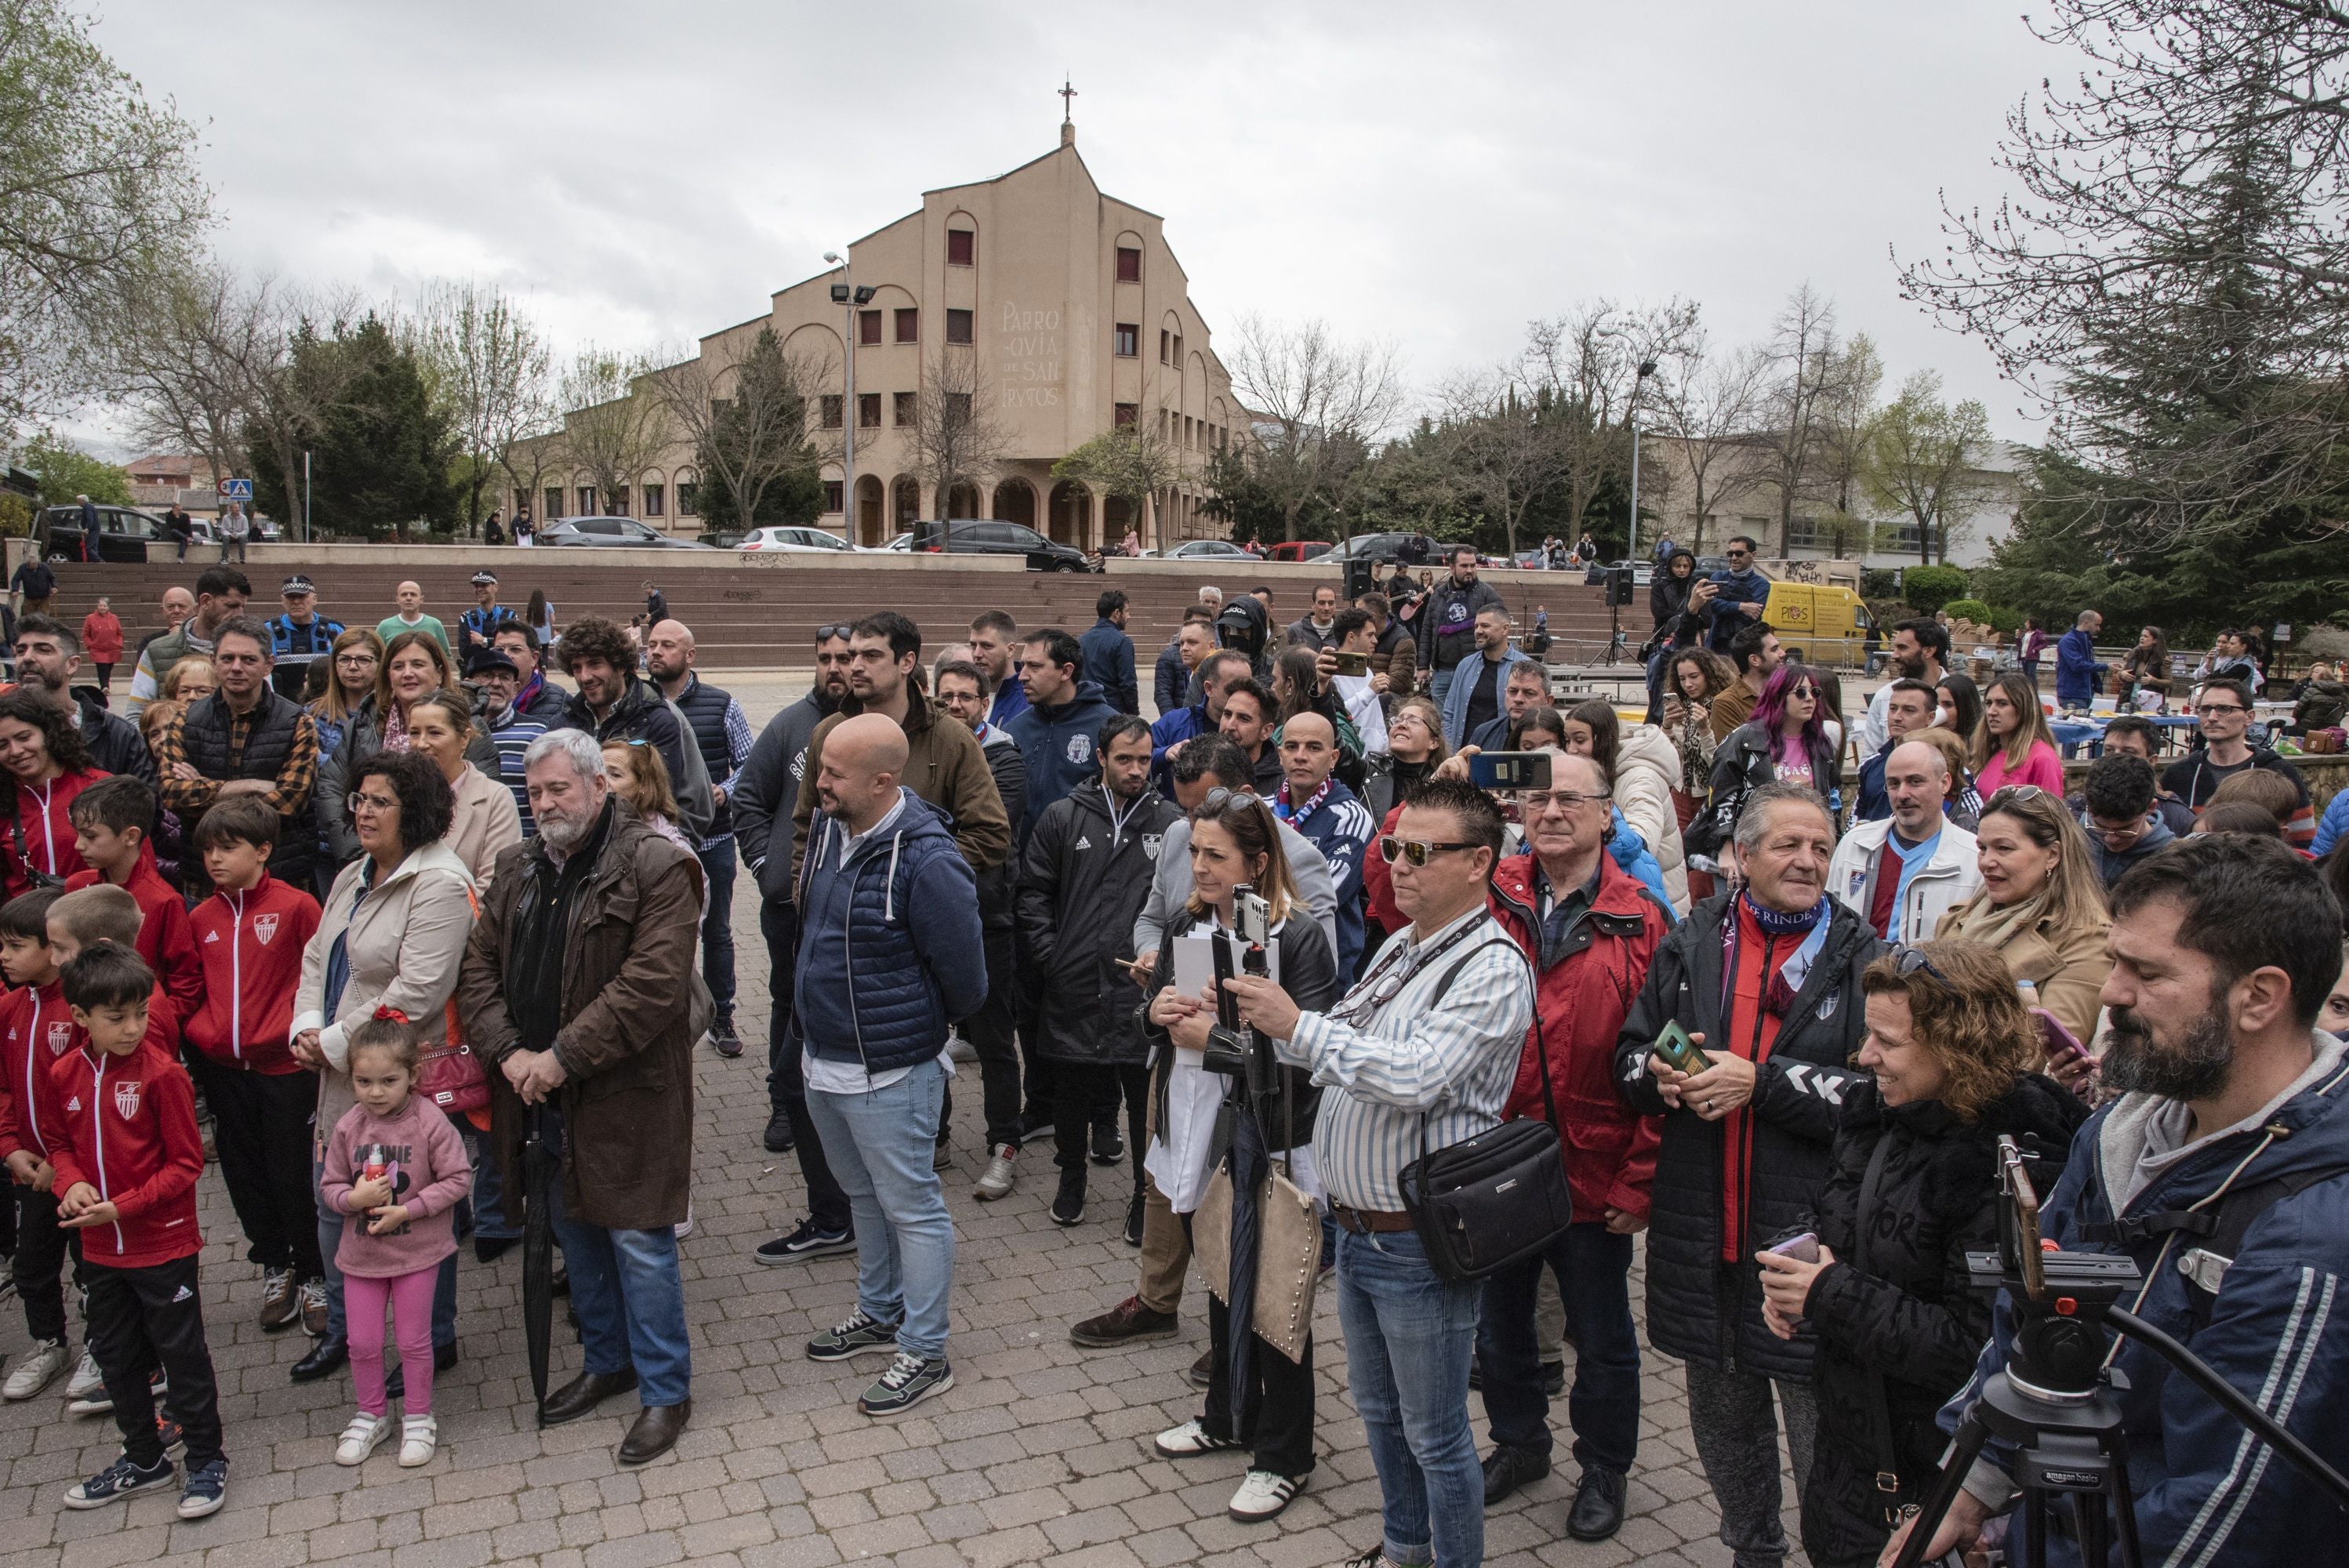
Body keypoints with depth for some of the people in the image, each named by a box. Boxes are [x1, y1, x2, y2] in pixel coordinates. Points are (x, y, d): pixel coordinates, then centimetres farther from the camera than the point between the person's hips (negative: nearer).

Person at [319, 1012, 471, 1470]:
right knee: (362, 1343, 12)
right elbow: (330, 1186, 2)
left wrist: (407, 1210, -20)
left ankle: (418, 1418, 28)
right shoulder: (348, 1128, -7)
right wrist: (355, 1198, -19)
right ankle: (371, 1415, 35)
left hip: (417, 1250, -3)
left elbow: (458, 1179, -14)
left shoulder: (430, 1122, -18)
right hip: (362, 1251, 3)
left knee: (414, 1341, 9)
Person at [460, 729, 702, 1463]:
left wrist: (563, 1056, -21)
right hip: (541, 1095, 7)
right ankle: (606, 1361, 38)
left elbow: (652, 982, -22)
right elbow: (479, 967, 8)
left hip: (627, 1092, -7)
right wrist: (507, 1051, -8)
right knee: (575, 1229, 19)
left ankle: (665, 1390, 16)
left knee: (639, 1240, 0)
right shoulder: (519, 870, 9)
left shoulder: (657, 867, -14)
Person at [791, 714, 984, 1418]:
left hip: (890, 1071, -8)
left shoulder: (927, 861, -27)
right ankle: (879, 1313, 43)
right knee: (863, 1195, 24)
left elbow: (964, 973, -17)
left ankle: (925, 1353, 20)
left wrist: (925, 1029, 0)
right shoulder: (828, 829, -1)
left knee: (911, 1208, 6)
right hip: (824, 1060, 8)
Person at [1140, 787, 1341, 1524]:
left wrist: (1218, 1037, -26)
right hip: (1197, 1136, 7)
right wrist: (1158, 1011, -13)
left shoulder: (1300, 938, -17)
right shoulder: (1186, 925, 3)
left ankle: (1283, 1456, 24)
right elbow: (1150, 1018, 10)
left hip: (1271, 1147, -7)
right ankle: (1228, 1417, 43)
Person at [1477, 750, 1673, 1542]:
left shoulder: (1640, 921, -10)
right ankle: (1519, 1442, 46)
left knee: (1601, 1336, 17)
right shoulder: (1488, 898, -3)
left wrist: (1639, 1179, -13)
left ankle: (1604, 1468, 40)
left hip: (1593, 1175, -3)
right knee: (1498, 1320, 22)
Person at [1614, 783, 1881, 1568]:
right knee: (1720, 1414, 19)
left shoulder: (1860, 957, -2)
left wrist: (1761, 1082, -18)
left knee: (1822, 1425, 1)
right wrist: (1660, 1074, -9)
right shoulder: (1691, 943, 7)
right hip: (1701, 1230, 4)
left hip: (1808, 1234, -4)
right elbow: (1629, 1054, 13)